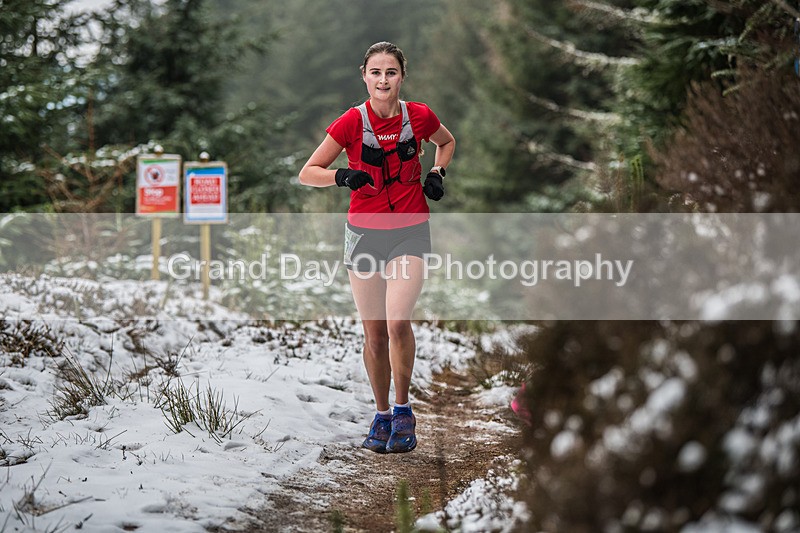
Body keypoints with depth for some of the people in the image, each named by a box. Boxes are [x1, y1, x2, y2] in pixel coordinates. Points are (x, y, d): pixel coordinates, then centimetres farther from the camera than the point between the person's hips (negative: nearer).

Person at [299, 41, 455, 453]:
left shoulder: (419, 116, -4)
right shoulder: (352, 122, -7)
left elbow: (446, 142, 20)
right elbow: (308, 173, -2)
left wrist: (437, 173, 2)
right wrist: (343, 177, -20)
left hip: (410, 232, -1)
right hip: (364, 232, 1)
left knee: (397, 322, -20)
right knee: (374, 333, 4)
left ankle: (403, 410, -1)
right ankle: (382, 415, 23)